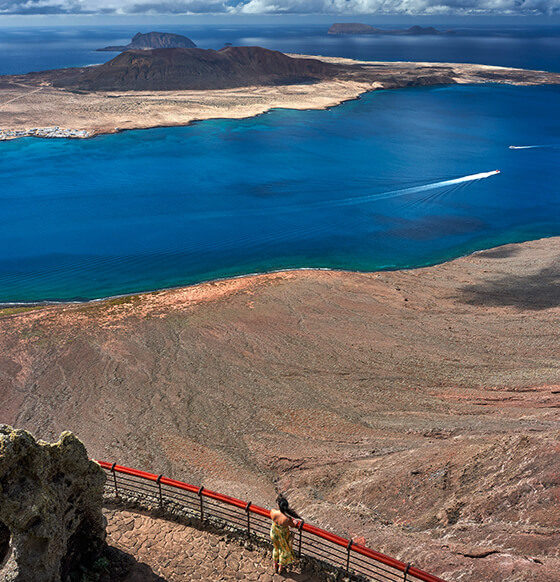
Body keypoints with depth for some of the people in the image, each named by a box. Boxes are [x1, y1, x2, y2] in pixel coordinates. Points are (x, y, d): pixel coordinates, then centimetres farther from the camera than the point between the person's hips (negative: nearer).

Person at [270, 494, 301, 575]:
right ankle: (280, 568, 52)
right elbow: (293, 525, -16)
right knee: (284, 550, 29)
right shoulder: (288, 519, -40)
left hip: (274, 534, 3)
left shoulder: (273, 512, -34)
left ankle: (275, 566, 56)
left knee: (276, 548, 33)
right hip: (283, 536, -3)